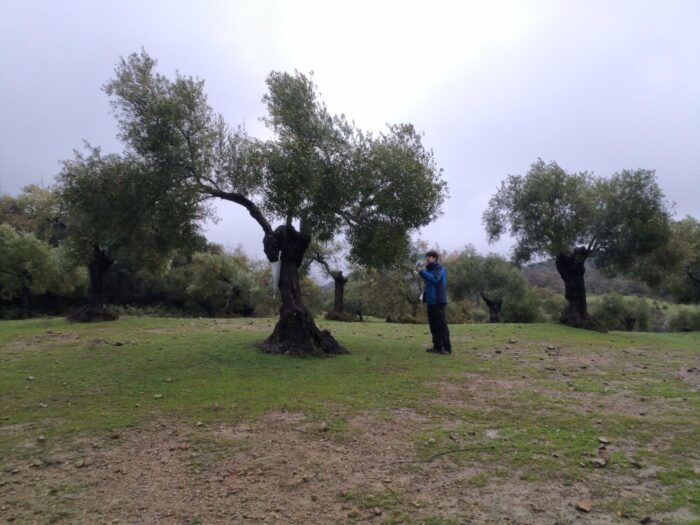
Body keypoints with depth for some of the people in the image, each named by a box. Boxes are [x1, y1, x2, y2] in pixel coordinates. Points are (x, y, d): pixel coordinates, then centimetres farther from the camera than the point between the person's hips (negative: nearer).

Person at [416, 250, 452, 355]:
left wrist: (422, 271, -23)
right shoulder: (429, 269, 17)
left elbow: (435, 279, -25)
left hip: (438, 301, -8)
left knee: (441, 325, -7)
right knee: (433, 326, 9)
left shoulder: (439, 268, -7)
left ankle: (447, 348, -4)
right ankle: (437, 346, 14)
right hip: (430, 301, 8)